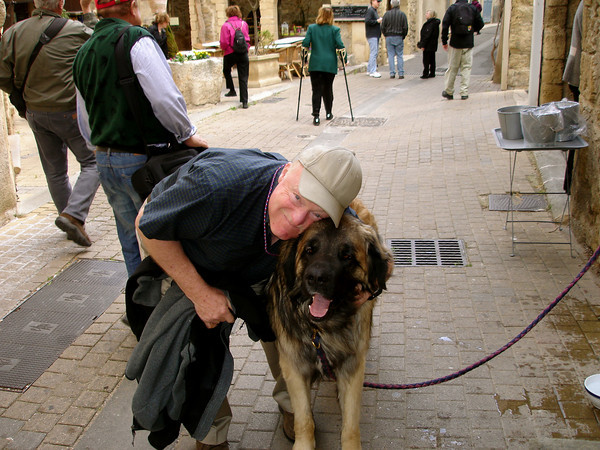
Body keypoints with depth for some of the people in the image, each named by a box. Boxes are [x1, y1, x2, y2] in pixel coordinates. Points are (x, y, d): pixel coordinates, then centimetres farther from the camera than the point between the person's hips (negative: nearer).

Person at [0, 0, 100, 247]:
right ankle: (73, 214, -15)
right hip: (70, 113, -5)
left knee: (55, 170, 16)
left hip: (35, 114, 5)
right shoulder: (75, 30, -12)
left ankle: (70, 220, 27)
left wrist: (25, 96, 18)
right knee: (92, 162, 3)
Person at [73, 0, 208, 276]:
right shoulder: (136, 39, -11)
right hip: (142, 160, -7)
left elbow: (84, 122, 19)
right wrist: (187, 134, -7)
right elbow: (165, 98, -20)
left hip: (104, 161, 7)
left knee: (131, 241, 17)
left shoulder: (83, 53, 13)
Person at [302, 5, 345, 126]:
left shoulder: (311, 28, 1)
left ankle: (316, 116, -9)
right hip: (330, 64, 0)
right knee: (328, 89, 15)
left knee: (316, 90, 0)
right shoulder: (335, 30, -1)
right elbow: (340, 45, -9)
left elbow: (305, 44, -4)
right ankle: (328, 113, 25)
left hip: (315, 64, 0)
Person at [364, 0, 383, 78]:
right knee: (373, 53, -11)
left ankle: (369, 70, 18)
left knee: (375, 53, 12)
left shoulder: (374, 11, 20)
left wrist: (380, 21, 10)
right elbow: (367, 21, -23)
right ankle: (372, 71, -10)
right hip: (372, 36, -10)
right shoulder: (370, 10, -11)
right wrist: (377, 21, -17)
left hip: (376, 35, 10)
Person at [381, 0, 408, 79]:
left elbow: (382, 27, 0)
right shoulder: (402, 14, -2)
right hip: (399, 37, 0)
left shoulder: (387, 14, 0)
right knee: (400, 55, 4)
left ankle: (392, 73, 2)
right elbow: (405, 27, -4)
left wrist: (386, 35, 12)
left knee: (391, 55, 5)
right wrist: (403, 36, 9)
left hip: (389, 37, 1)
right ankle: (401, 74, 0)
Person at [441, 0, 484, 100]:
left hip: (455, 43, -1)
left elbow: (445, 25, -7)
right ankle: (464, 93, 3)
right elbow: (480, 24, 5)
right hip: (469, 44, 1)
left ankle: (448, 92, 13)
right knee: (466, 68, 6)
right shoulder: (473, 8, 2)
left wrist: (444, 41, 0)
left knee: (452, 68, 7)